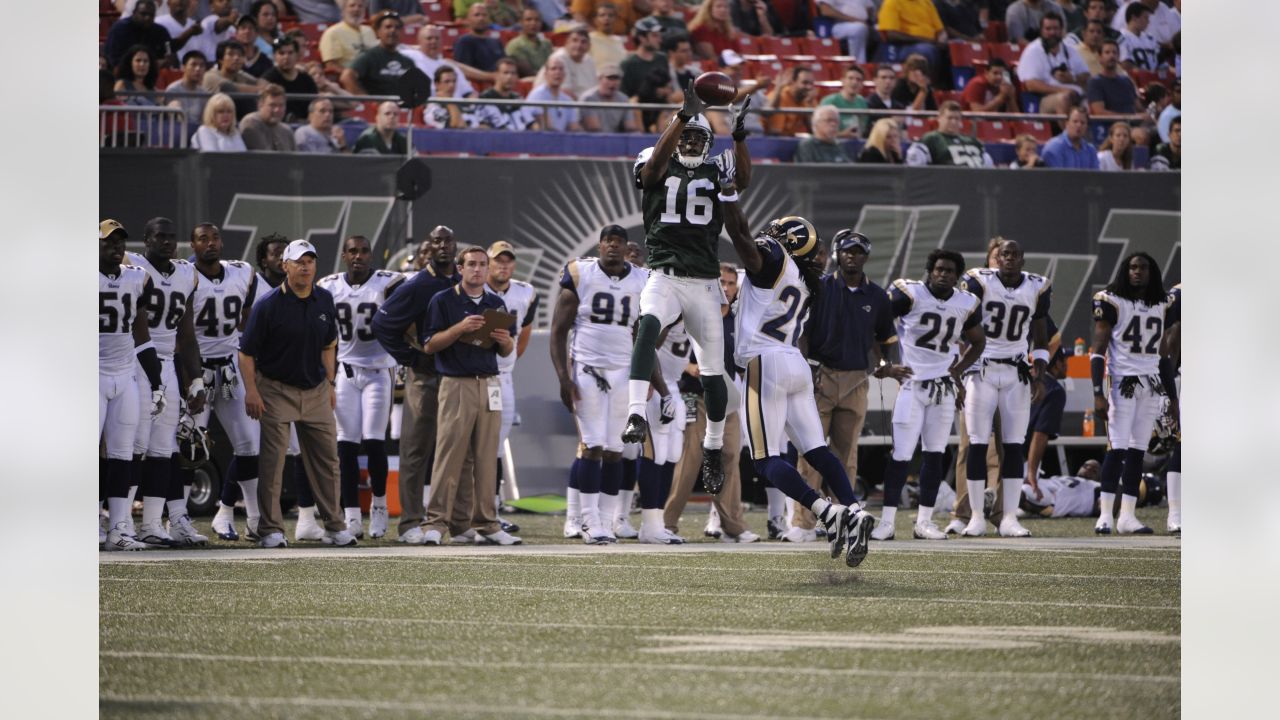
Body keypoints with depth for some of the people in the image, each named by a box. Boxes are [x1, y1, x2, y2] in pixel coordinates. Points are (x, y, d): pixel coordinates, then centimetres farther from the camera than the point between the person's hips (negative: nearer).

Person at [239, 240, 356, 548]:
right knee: (273, 461, -3)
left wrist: (330, 384, 13)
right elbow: (246, 352, -10)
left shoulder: (324, 301, 4)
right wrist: (251, 391, -17)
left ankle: (334, 527, 14)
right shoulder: (268, 305, -13)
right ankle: (271, 530, 1)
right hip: (277, 390, -5)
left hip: (316, 390, 5)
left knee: (327, 459, 7)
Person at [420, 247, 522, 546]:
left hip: (489, 384, 5)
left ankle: (485, 524, 6)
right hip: (456, 384, -5)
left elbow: (506, 352, 20)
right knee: (450, 454, -11)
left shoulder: (496, 305, 17)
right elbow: (430, 344, -4)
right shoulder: (444, 301, 2)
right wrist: (460, 328, -17)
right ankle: (436, 523, -11)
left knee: (486, 457, 3)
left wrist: (505, 339, -3)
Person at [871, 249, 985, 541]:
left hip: (944, 386, 4)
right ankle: (887, 522, -4)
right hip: (911, 384, -4)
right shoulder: (910, 295, -12)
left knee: (935, 454, 4)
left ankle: (924, 521, 11)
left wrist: (958, 370, 6)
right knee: (901, 454, -8)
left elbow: (978, 342, 19)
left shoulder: (967, 304, 3)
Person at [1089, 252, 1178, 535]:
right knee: (1118, 449, -11)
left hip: (1151, 384, 5)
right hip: (1122, 381, -5)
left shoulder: (1161, 307, 13)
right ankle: (1106, 516, -10)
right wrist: (1098, 394, -15)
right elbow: (1098, 350, -7)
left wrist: (1173, 397, 19)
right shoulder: (1112, 303, -4)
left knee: (1138, 452, 4)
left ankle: (1127, 516, 5)